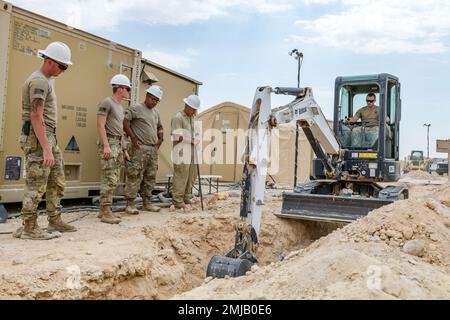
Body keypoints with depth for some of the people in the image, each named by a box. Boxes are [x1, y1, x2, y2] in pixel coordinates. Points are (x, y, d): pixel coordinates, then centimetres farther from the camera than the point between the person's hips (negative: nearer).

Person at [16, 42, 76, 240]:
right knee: (36, 185, -5)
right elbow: (36, 116, -23)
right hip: (38, 139, -10)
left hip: (49, 137, 10)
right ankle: (29, 228, 5)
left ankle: (55, 221, 21)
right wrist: (46, 149, -26)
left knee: (57, 182, 13)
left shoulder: (47, 80, 18)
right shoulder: (39, 81, -14)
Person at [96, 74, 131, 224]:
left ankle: (103, 210, 14)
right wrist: (106, 145, -21)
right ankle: (106, 212, -9)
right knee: (109, 179, -12)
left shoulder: (120, 107, 22)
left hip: (118, 144, 9)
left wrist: (124, 149, 20)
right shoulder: (106, 102, -5)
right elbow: (100, 125, -13)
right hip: (108, 143, -9)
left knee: (114, 180, 8)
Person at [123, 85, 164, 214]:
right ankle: (130, 204, -2)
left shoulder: (156, 112, 19)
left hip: (153, 149, 8)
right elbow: (125, 121, -14)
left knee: (150, 177, 9)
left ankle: (147, 203, 18)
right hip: (139, 148, -7)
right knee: (135, 176, -7)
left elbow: (160, 127, 32)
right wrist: (133, 138, -16)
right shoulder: (137, 108, -4)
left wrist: (161, 138, 13)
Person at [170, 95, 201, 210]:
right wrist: (191, 140, -9)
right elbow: (177, 137, -17)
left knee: (191, 175, 11)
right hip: (181, 152, -9)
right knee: (181, 176, -8)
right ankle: (177, 201, -2)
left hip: (191, 152, 9)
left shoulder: (192, 118, 19)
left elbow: (196, 133, 22)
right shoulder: (178, 117, -8)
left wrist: (196, 140, -1)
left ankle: (185, 197, 23)